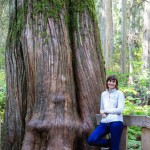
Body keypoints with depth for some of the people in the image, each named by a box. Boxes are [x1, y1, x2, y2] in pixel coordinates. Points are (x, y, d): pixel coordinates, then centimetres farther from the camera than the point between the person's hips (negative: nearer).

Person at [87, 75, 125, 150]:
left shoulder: (119, 93, 1)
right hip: (104, 122, 5)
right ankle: (111, 143, 9)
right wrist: (102, 113, -4)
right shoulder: (103, 94, 17)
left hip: (115, 122, -5)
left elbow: (120, 110, -8)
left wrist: (105, 111, -3)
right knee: (91, 140, -11)